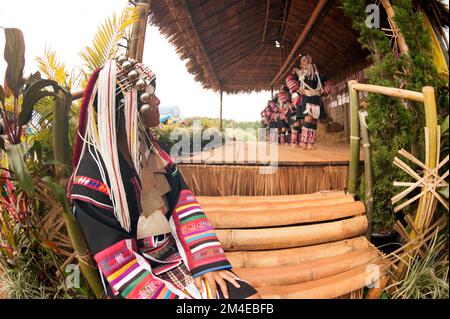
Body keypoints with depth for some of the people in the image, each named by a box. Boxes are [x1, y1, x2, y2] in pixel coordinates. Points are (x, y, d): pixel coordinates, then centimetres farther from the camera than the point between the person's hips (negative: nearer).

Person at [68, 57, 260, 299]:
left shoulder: (151, 151, 4)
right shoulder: (91, 182, -16)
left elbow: (183, 206, -1)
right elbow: (120, 265, -16)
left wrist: (208, 261, -10)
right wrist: (174, 295, -21)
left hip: (180, 259, 6)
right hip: (140, 281, -5)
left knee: (249, 294, -9)